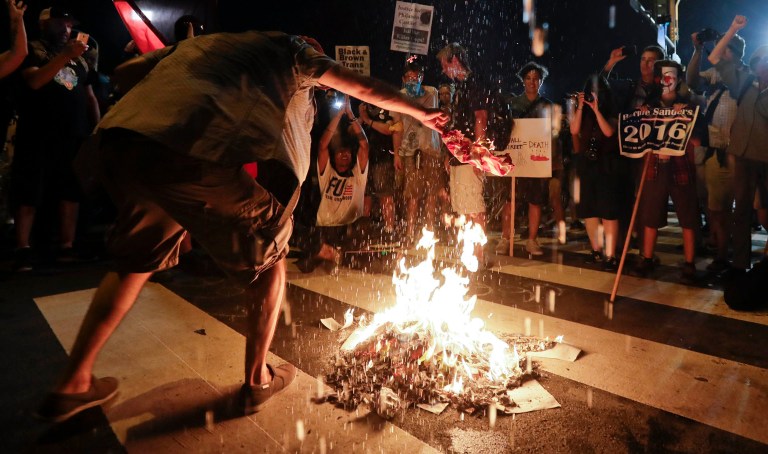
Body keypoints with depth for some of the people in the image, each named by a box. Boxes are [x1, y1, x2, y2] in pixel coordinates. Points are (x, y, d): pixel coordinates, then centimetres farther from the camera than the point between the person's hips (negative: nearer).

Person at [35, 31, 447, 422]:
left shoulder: (203, 41, 36)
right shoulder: (292, 50, 24)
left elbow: (124, 73, 27)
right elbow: (367, 88, 28)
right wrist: (419, 112, 40)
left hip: (121, 140, 7)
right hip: (199, 155, -6)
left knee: (137, 260, 28)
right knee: (269, 259, 16)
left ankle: (73, 384, 34)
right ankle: (256, 380, 27)